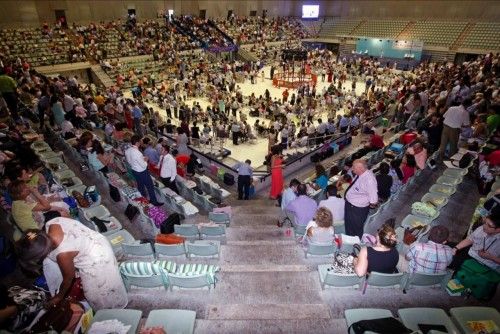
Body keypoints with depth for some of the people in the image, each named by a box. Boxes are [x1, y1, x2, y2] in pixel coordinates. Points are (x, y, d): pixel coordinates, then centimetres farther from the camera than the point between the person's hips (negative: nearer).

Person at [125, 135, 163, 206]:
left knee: (140, 186, 28)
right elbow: (144, 165, -27)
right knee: (150, 187, 11)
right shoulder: (137, 153, -35)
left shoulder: (127, 151, -8)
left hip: (134, 170, 8)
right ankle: (154, 202, 27)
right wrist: (145, 160, -6)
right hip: (142, 172, -8)